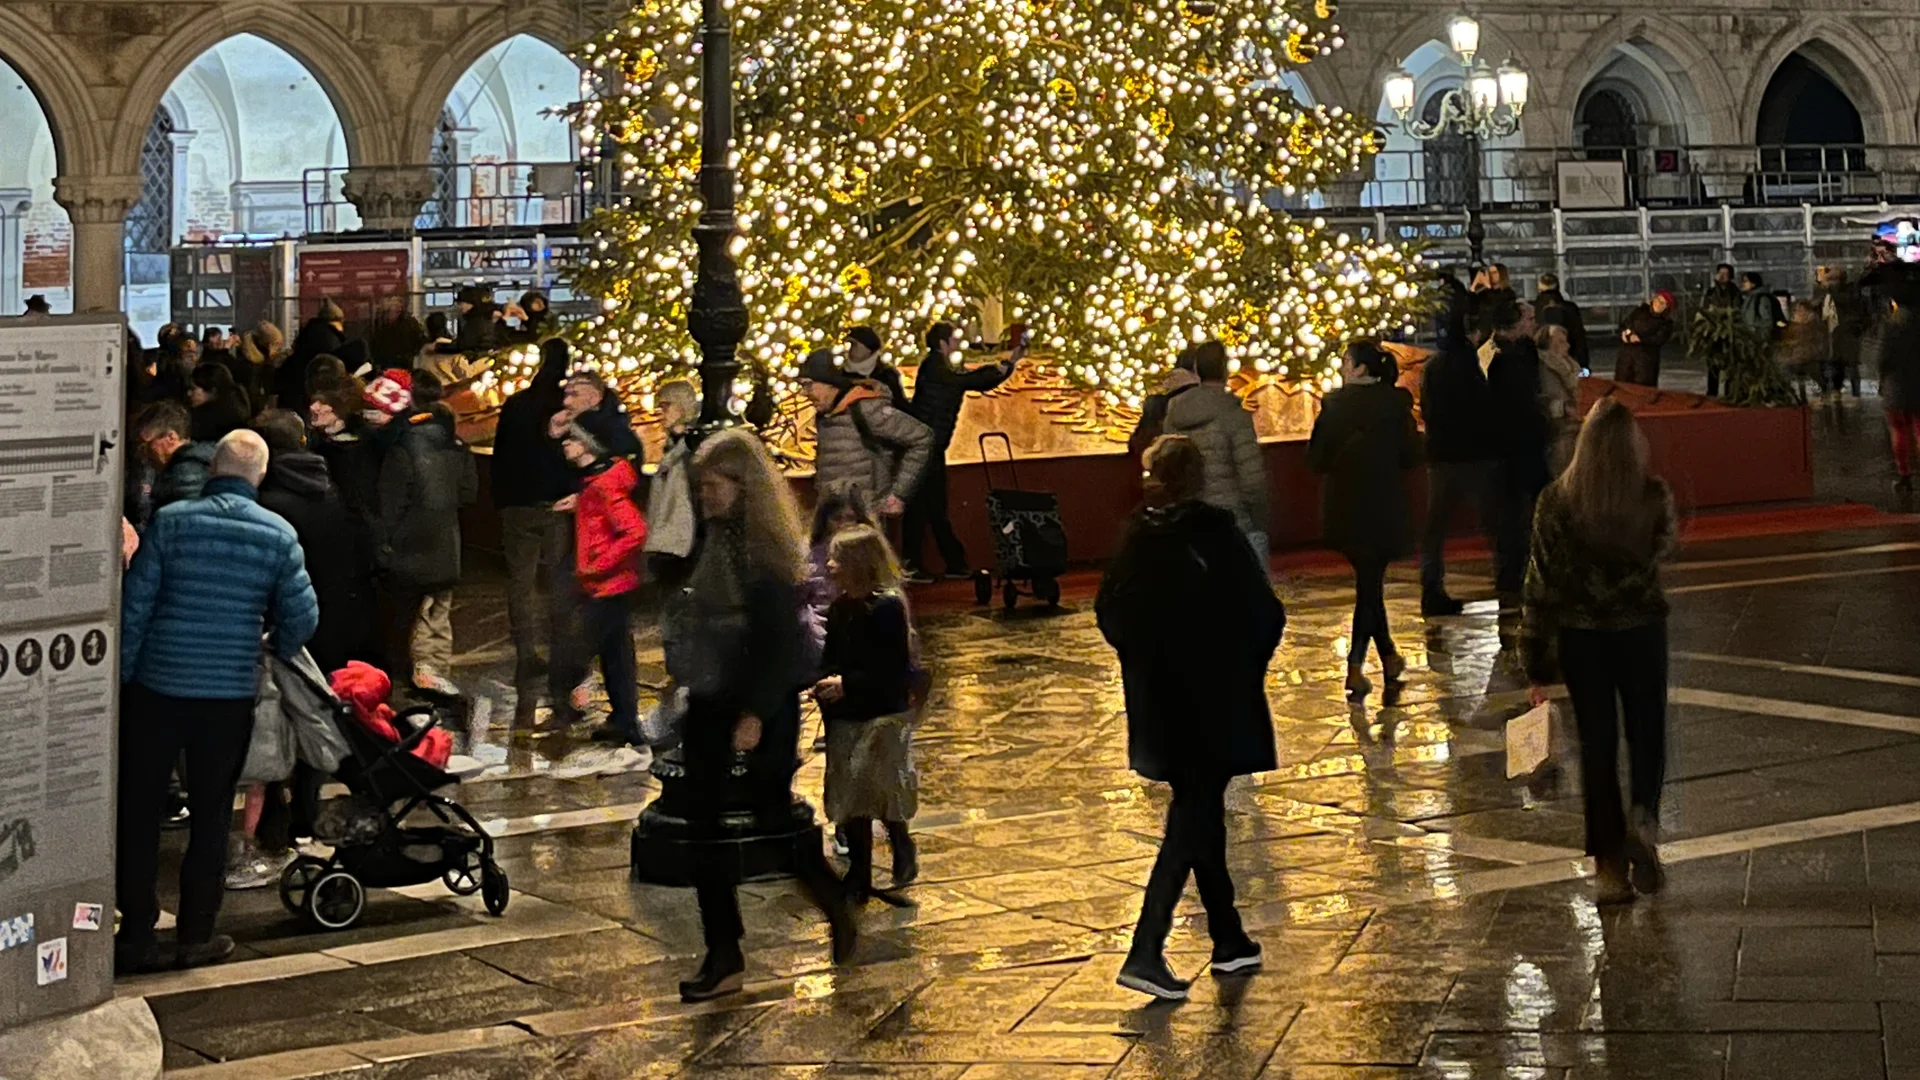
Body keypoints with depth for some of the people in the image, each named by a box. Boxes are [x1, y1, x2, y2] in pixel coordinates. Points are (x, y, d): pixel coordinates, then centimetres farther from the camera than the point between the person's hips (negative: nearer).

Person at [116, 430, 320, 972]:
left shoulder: (171, 521, -6)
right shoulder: (278, 534, -4)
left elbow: (135, 603, -6)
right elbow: (302, 618, -3)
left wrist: (123, 672, 4)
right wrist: (273, 649, 18)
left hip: (157, 687, 0)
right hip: (230, 691, 1)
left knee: (138, 811, 9)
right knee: (211, 815, 11)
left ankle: (136, 934, 10)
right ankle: (196, 935, 15)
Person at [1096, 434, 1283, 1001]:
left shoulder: (1138, 538, -1)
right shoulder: (1216, 535, -14)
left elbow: (1109, 614, 4)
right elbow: (1265, 615, -13)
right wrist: (1247, 667, 3)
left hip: (1158, 704, 5)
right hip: (1214, 703, -5)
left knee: (1199, 811, 18)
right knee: (1192, 822, -1)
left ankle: (1229, 940, 28)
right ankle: (1145, 952, -11)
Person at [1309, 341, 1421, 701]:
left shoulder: (1334, 405, -8)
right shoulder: (1397, 403, -6)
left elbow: (1317, 460, -7)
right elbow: (1410, 456, -1)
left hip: (1344, 510, 1)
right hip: (1383, 507, -1)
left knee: (1368, 581, 15)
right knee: (1370, 582, 7)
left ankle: (1389, 657, 18)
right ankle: (1355, 665, 0)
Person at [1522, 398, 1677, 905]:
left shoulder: (1556, 501, -12)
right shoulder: (1655, 496, -11)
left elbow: (1542, 583, -8)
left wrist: (1537, 663, -1)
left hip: (1581, 635, 0)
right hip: (1641, 629, 0)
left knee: (1597, 744, 10)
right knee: (1646, 732, 18)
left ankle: (1610, 865, 11)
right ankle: (1643, 818, -7)